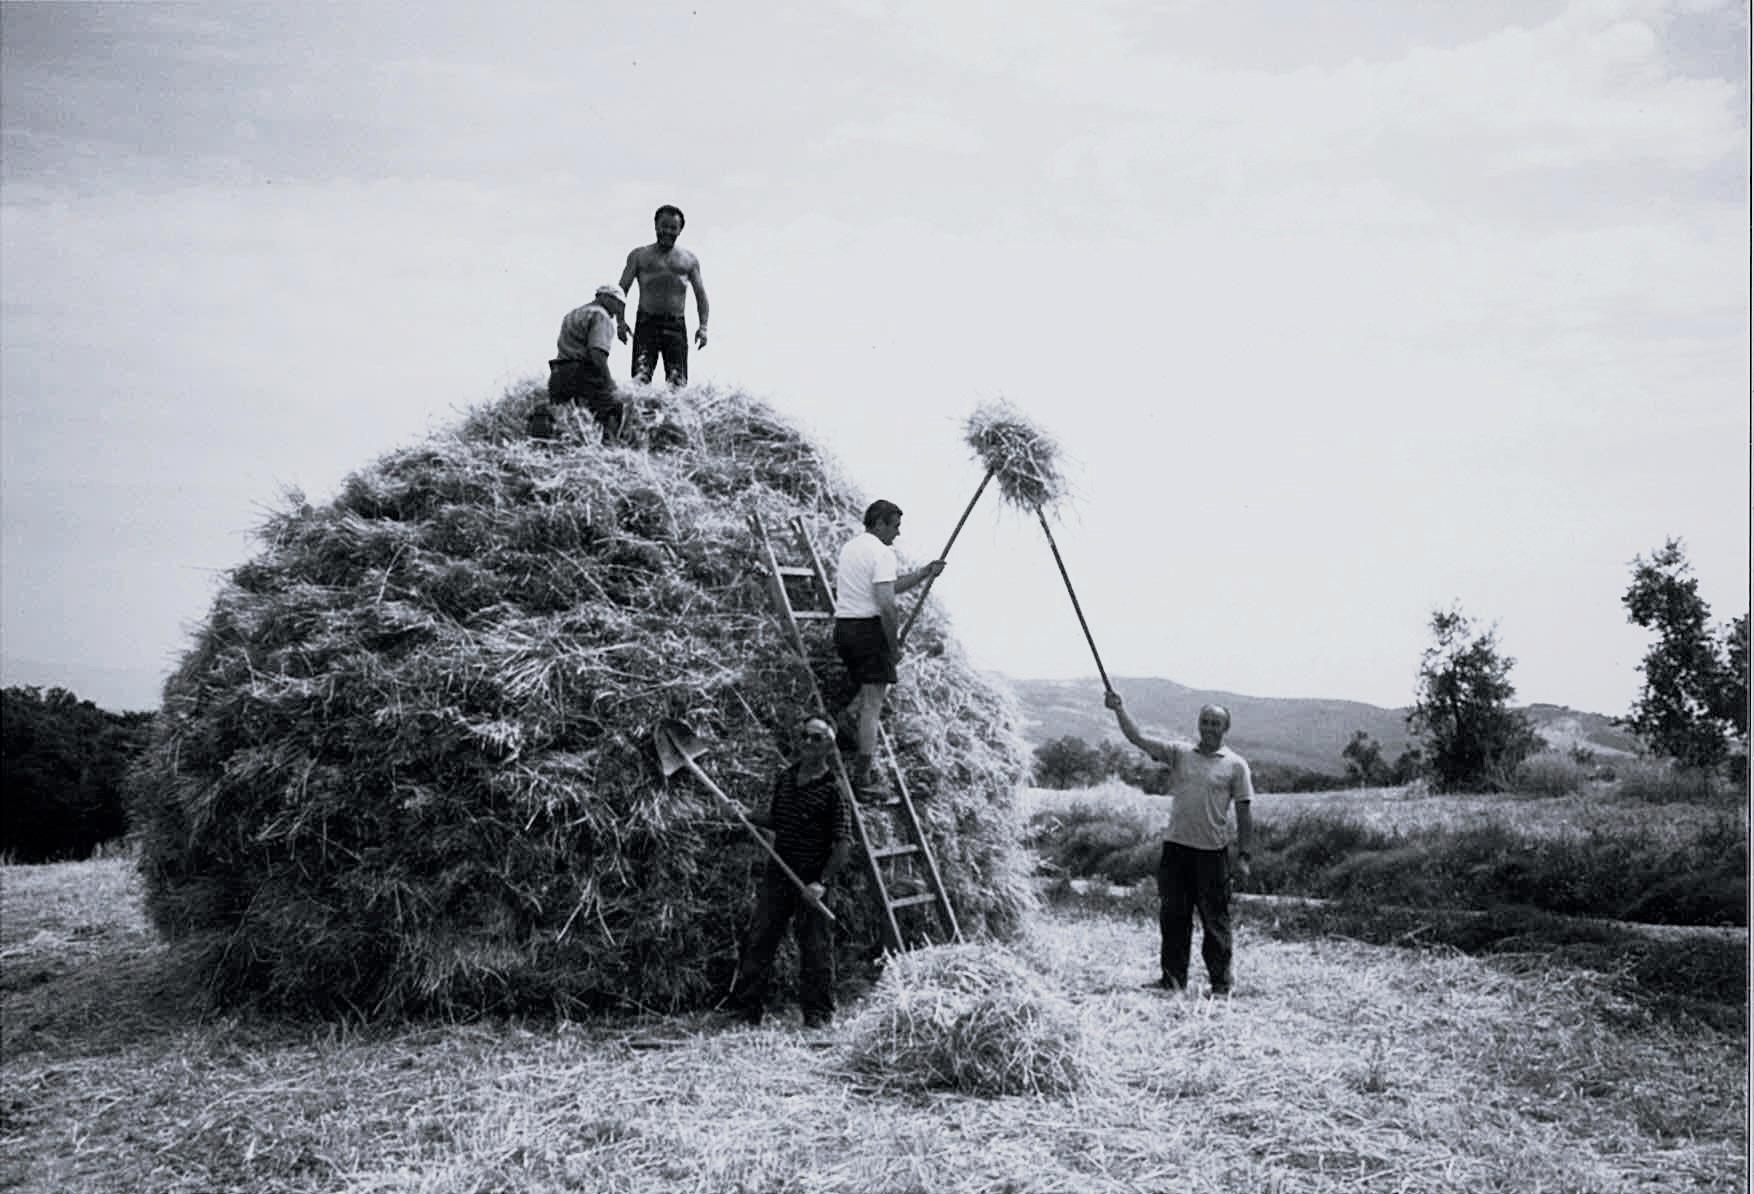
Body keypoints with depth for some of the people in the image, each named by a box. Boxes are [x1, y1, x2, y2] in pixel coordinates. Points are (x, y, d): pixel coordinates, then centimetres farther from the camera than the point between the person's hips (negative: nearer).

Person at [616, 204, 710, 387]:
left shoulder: (689, 260, 17)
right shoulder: (639, 256, 14)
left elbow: (700, 294, 16)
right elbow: (622, 289, 10)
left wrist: (703, 326, 3)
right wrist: (620, 320, -4)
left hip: (676, 325, 1)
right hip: (647, 322, -1)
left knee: (678, 381, -10)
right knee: (640, 375, -18)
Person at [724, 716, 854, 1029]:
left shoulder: (832, 790, -10)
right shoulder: (784, 779, 8)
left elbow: (843, 844, -12)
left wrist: (823, 882, -19)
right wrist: (746, 815, 4)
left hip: (812, 879, -5)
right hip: (777, 873, 5)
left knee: (814, 947, 2)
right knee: (759, 939, 6)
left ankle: (818, 1014, 14)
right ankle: (746, 1007, 14)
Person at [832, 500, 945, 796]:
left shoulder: (849, 547, 17)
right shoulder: (881, 552, -11)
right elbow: (886, 604, -19)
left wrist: (924, 573, 24)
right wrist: (894, 646, -11)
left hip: (843, 627, 8)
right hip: (869, 628, -8)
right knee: (872, 703, -3)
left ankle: (850, 716, 6)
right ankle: (864, 777, -3)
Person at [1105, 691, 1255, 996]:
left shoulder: (1235, 764, 2)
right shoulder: (1179, 753, 7)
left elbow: (1244, 814, 2)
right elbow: (1137, 739, 1)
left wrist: (1243, 856, -2)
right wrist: (1119, 710, -12)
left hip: (1212, 852, -3)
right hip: (1175, 846, 3)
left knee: (1215, 920, 2)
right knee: (1172, 916, 8)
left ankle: (1221, 984, 11)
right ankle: (1173, 978, 18)